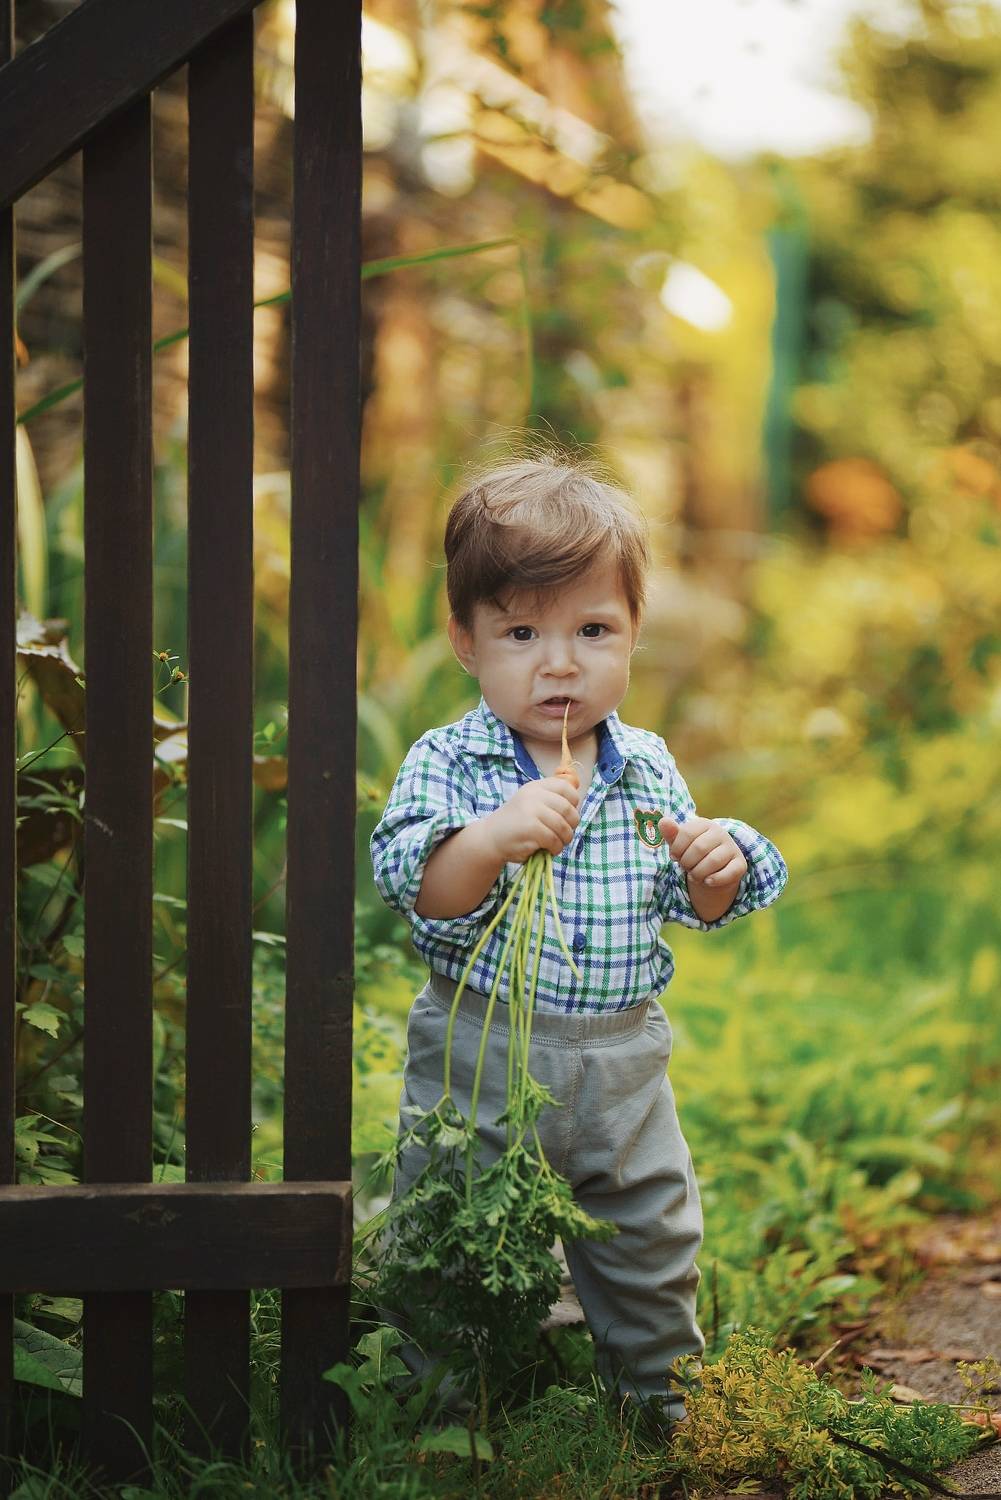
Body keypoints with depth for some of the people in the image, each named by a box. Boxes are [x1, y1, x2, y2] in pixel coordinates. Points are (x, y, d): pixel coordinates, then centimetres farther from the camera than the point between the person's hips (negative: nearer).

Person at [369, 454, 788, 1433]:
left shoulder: (648, 768, 3)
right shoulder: (447, 764, -11)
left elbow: (689, 907, 10)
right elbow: (418, 893, -24)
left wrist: (717, 868, -11)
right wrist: (494, 837, -40)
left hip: (622, 1063, 4)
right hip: (480, 1062, -4)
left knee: (653, 1244, 17)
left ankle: (661, 1404, 40)